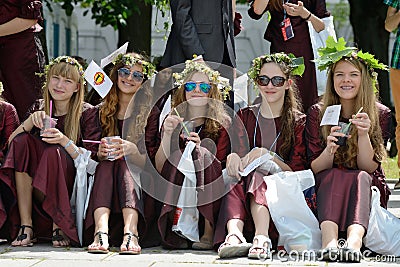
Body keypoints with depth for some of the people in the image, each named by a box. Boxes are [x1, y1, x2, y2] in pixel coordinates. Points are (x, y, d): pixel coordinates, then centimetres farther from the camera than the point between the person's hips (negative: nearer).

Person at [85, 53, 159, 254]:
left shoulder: (149, 112, 3)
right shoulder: (102, 112, 10)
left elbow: (150, 162, -5)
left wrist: (132, 150, -27)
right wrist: (100, 152, -17)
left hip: (138, 179, -1)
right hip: (104, 177, 2)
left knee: (124, 164, -31)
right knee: (106, 164, -29)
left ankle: (131, 232, -54)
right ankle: (101, 232, -54)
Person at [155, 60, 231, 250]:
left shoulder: (221, 123, 4)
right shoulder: (173, 121, 8)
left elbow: (219, 168, -4)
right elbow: (159, 168, -1)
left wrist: (200, 150, -22)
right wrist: (167, 134, -14)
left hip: (210, 194, -1)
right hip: (174, 192, 1)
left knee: (203, 153, -26)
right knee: (179, 155, -23)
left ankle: (208, 231, -33)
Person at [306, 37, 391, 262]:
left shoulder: (381, 115, 0)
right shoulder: (318, 113, 1)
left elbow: (368, 167, -5)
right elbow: (315, 168, -3)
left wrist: (363, 135, -23)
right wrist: (329, 149, -25)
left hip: (367, 191, 0)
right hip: (326, 190, 0)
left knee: (360, 178, -34)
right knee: (334, 175, -33)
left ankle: (354, 241, -63)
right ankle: (330, 241, -60)